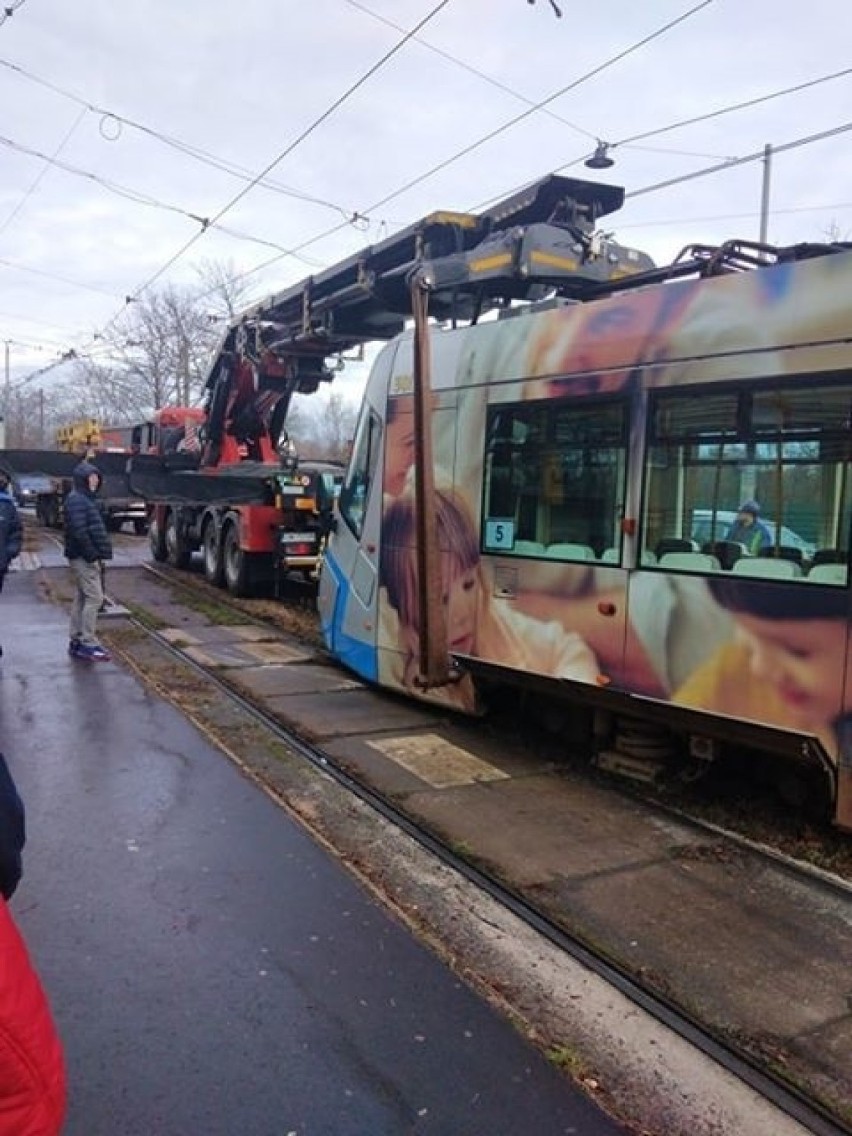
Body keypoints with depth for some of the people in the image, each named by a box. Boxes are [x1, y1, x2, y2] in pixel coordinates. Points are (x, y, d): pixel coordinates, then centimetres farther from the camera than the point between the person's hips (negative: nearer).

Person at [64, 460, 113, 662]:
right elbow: (78, 531, -21)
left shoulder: (87, 499, 19)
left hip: (89, 557, 10)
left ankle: (76, 641, 19)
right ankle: (88, 644, -9)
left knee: (82, 599, 13)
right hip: (83, 558, -10)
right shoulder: (76, 499, -12)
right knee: (94, 598, -12)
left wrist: (97, 555, 16)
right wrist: (92, 554, -20)